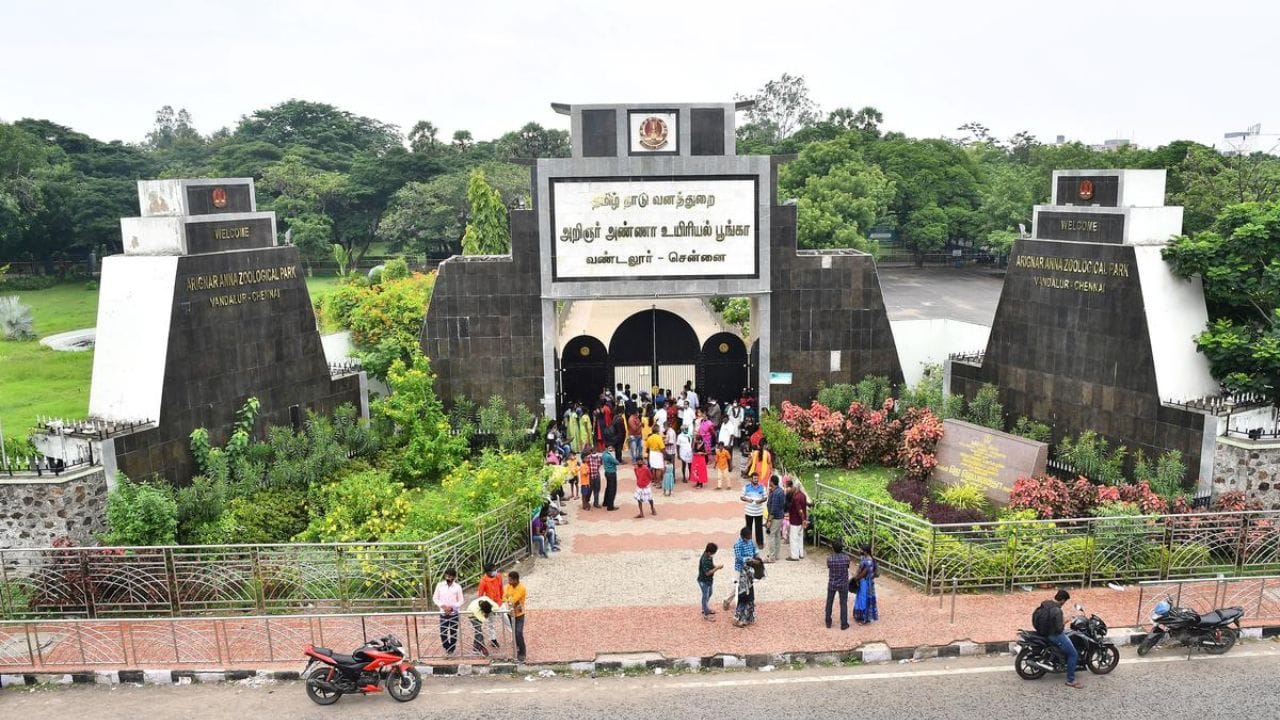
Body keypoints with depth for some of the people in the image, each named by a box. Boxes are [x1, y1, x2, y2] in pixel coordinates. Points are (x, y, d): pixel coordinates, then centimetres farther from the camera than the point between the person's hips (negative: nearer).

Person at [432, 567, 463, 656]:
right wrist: (442, 606, -14)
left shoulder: (457, 587, -5)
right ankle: (447, 648, 26)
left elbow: (460, 601, -2)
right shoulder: (439, 585, -1)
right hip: (443, 613, 1)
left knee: (453, 633, 5)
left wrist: (452, 607, -17)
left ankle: (452, 649, 22)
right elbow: (435, 598, 2)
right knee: (443, 633, 2)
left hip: (454, 613, -1)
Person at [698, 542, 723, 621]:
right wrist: (717, 568, -25)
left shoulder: (708, 556, -4)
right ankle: (706, 614, 18)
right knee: (706, 596, 4)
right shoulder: (705, 560, -33)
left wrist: (715, 566, -5)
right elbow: (707, 572, -30)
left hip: (708, 580, 10)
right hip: (704, 581, -10)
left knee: (709, 594, 26)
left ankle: (705, 608, 46)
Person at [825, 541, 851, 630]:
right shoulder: (846, 558, -15)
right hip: (843, 584, 0)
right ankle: (844, 624, 16)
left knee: (829, 603, 15)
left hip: (832, 584, 0)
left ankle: (828, 622, 22)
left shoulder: (829, 559, -18)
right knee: (843, 604, 11)